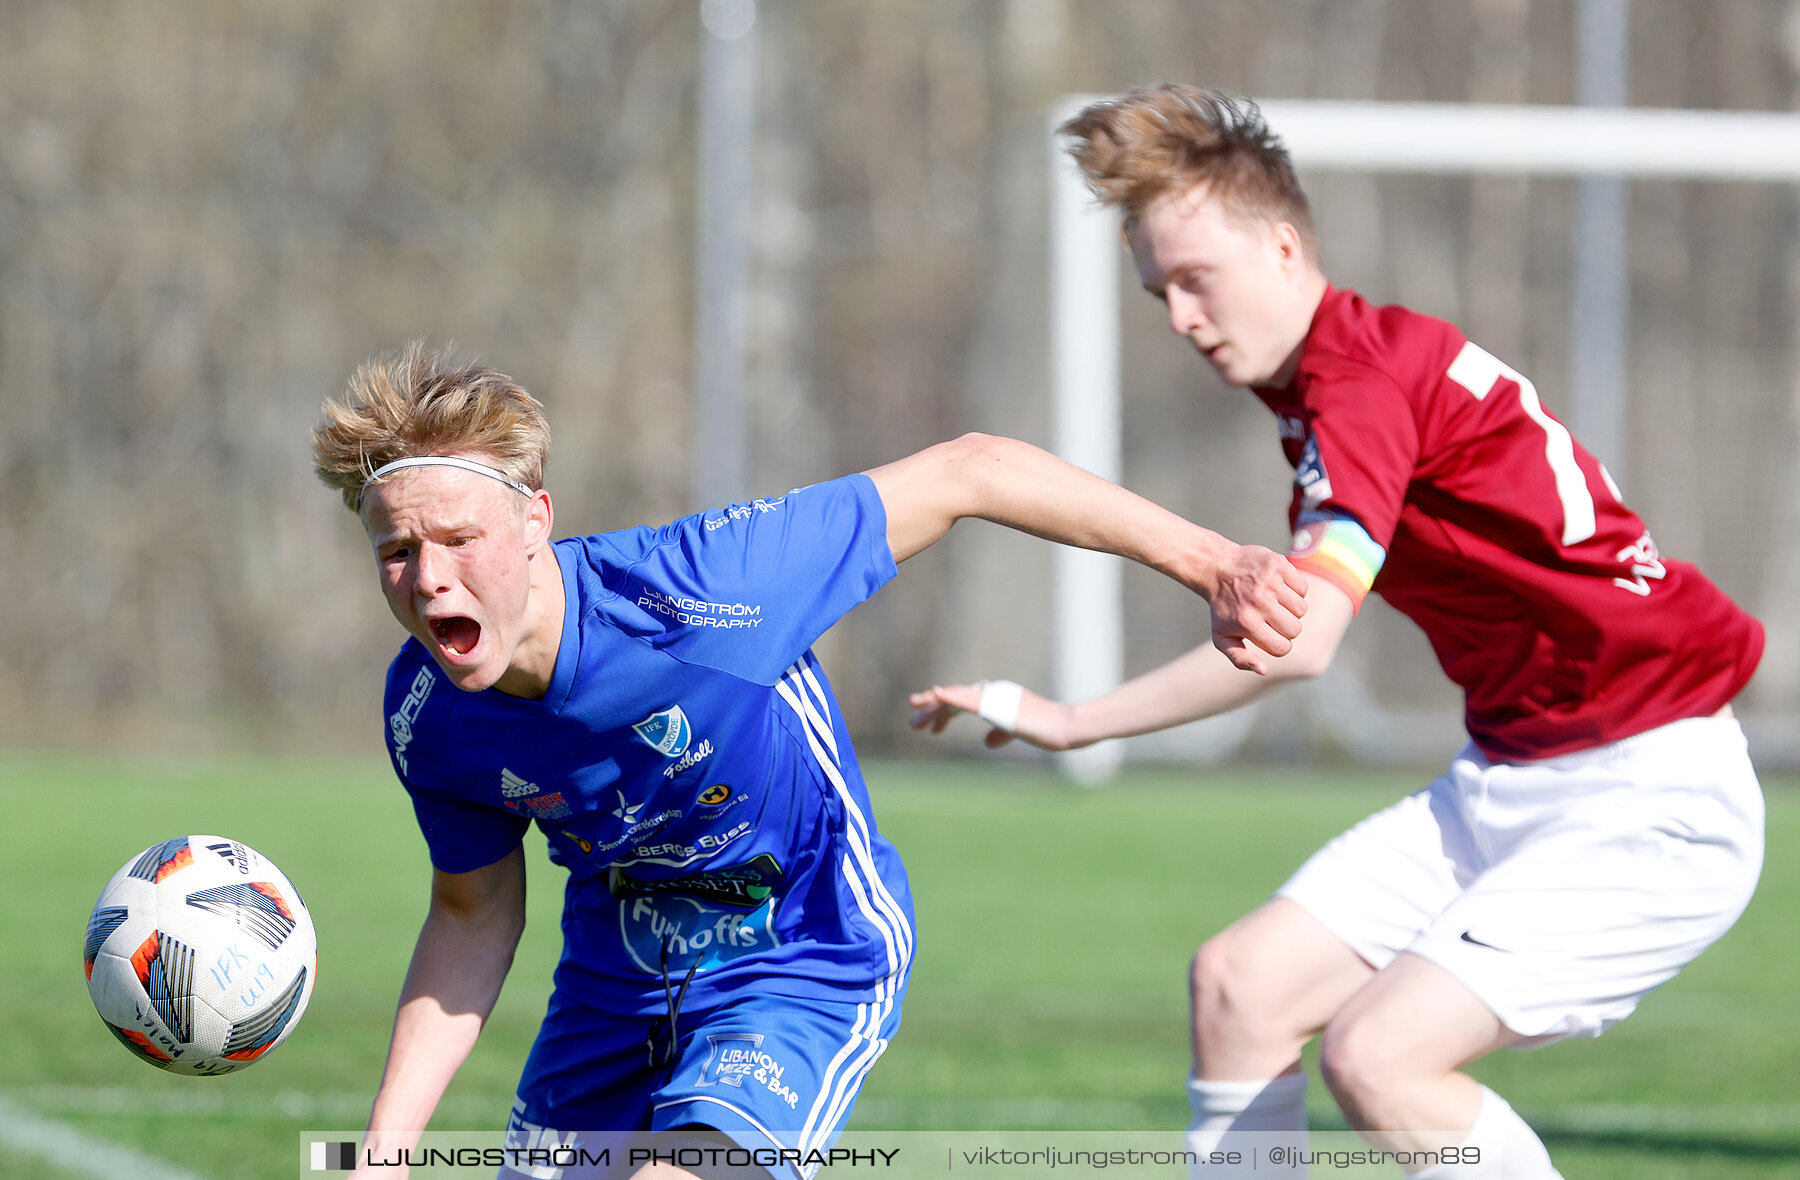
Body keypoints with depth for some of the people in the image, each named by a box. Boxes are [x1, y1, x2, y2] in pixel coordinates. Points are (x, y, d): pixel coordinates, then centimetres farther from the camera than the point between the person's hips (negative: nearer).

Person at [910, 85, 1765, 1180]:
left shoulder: (1364, 379, -20)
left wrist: (1074, 720, -23)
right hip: (1504, 781, 10)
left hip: (1654, 803, -10)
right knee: (1242, 983, 2)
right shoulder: (1343, 372, 10)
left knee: (1375, 1052, -21)